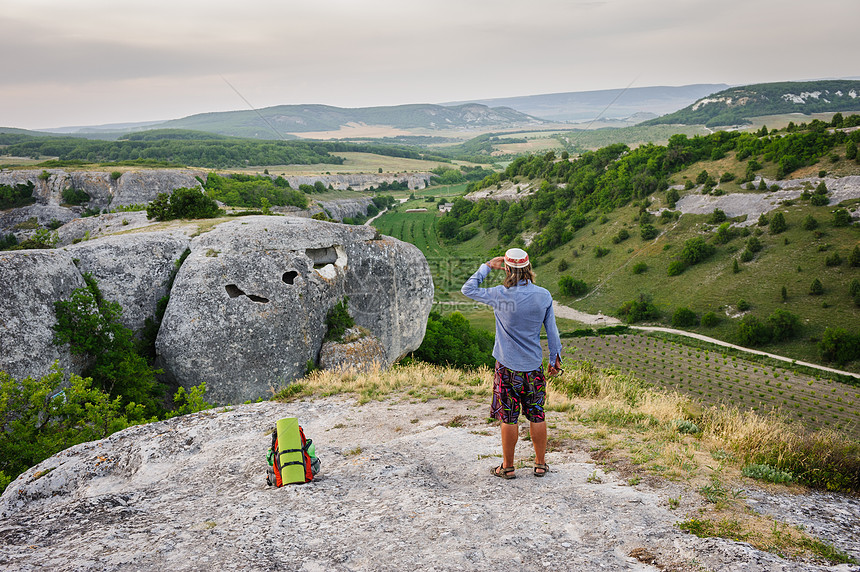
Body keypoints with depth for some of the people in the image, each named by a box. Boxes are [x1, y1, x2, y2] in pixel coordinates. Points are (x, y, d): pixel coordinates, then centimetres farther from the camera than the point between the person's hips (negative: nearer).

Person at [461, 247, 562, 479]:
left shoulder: (501, 295, -14)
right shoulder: (544, 295, -4)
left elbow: (468, 289, -2)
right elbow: (552, 330, 4)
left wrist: (487, 266, 3)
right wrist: (555, 358, 15)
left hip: (508, 367, -3)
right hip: (534, 366, 3)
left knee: (509, 419, 6)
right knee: (537, 416, 13)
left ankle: (507, 467, 17)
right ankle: (540, 464, 24)